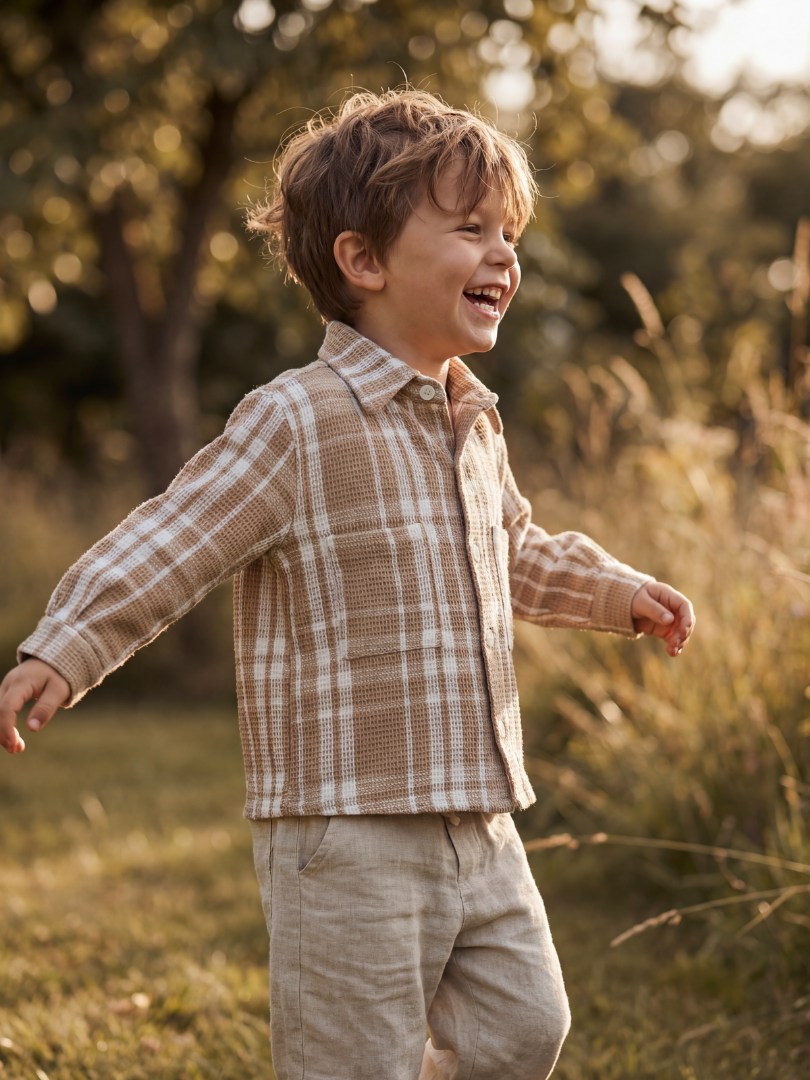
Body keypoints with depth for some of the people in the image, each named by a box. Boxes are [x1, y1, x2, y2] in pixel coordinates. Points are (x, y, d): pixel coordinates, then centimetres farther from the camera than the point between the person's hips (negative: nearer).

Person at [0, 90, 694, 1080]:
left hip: (481, 830, 8)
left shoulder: (473, 428, 13)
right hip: (349, 837, -8)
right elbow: (164, 550, -18)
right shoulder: (297, 424, -13)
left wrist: (613, 592, 31)